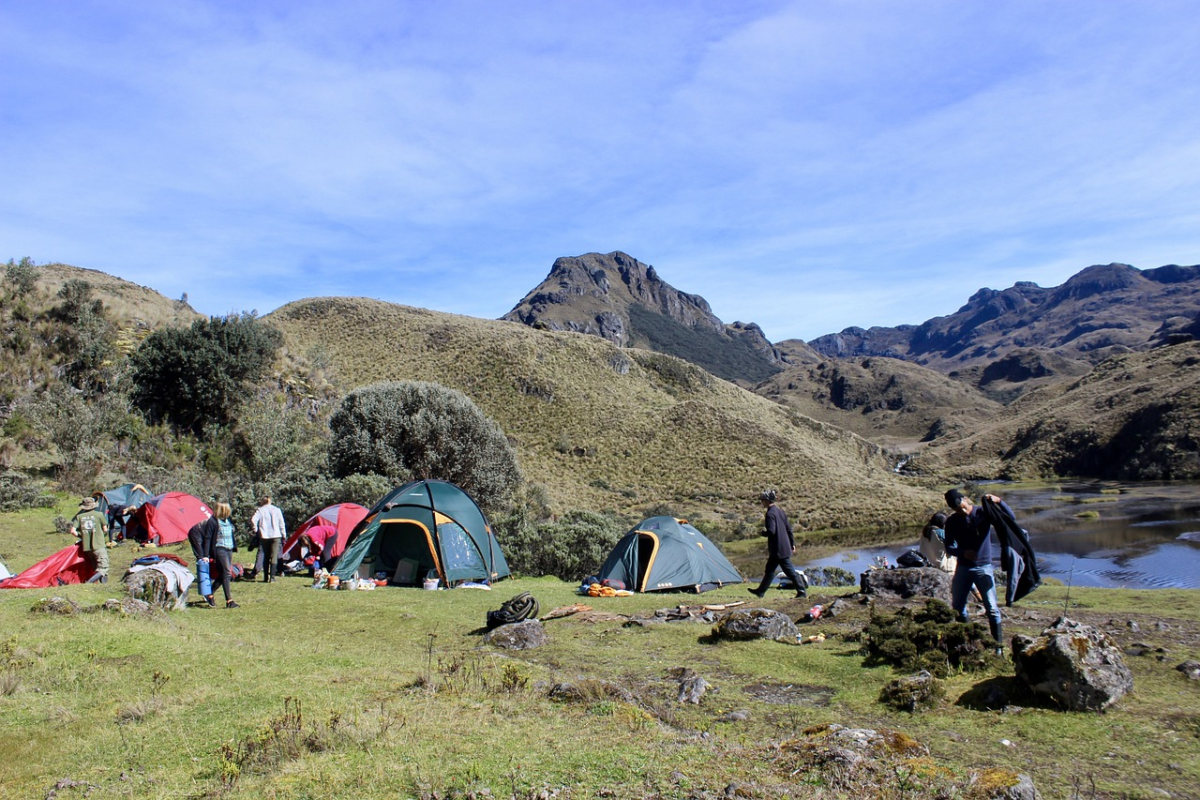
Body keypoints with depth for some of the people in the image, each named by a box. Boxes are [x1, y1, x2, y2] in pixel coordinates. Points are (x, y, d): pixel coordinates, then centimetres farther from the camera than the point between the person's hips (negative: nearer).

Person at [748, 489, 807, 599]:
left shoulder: (770, 513, -17)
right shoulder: (780, 511, 11)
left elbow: (771, 531, -24)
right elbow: (788, 527, 15)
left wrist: (762, 533, -4)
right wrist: (792, 543, 20)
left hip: (778, 548, -9)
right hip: (784, 546, 9)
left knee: (789, 570, -1)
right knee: (770, 569, 12)